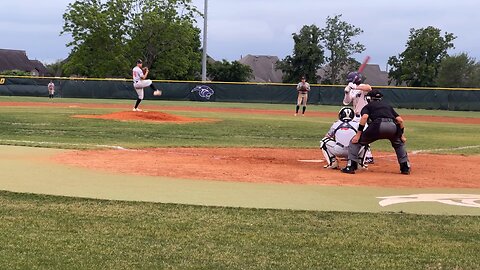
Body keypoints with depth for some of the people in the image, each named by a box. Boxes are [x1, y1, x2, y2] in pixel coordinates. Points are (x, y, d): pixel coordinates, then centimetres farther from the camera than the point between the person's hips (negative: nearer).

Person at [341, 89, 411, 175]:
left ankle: (350, 167, 3)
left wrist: (358, 134, -1)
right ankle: (405, 168, 27)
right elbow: (400, 120, 23)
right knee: (399, 144, 36)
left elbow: (364, 117, 1)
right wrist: (401, 135, 29)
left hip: (378, 125, -4)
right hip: (393, 126, 4)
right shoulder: (388, 106, 36)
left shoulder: (368, 106, 25)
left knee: (356, 141, 14)